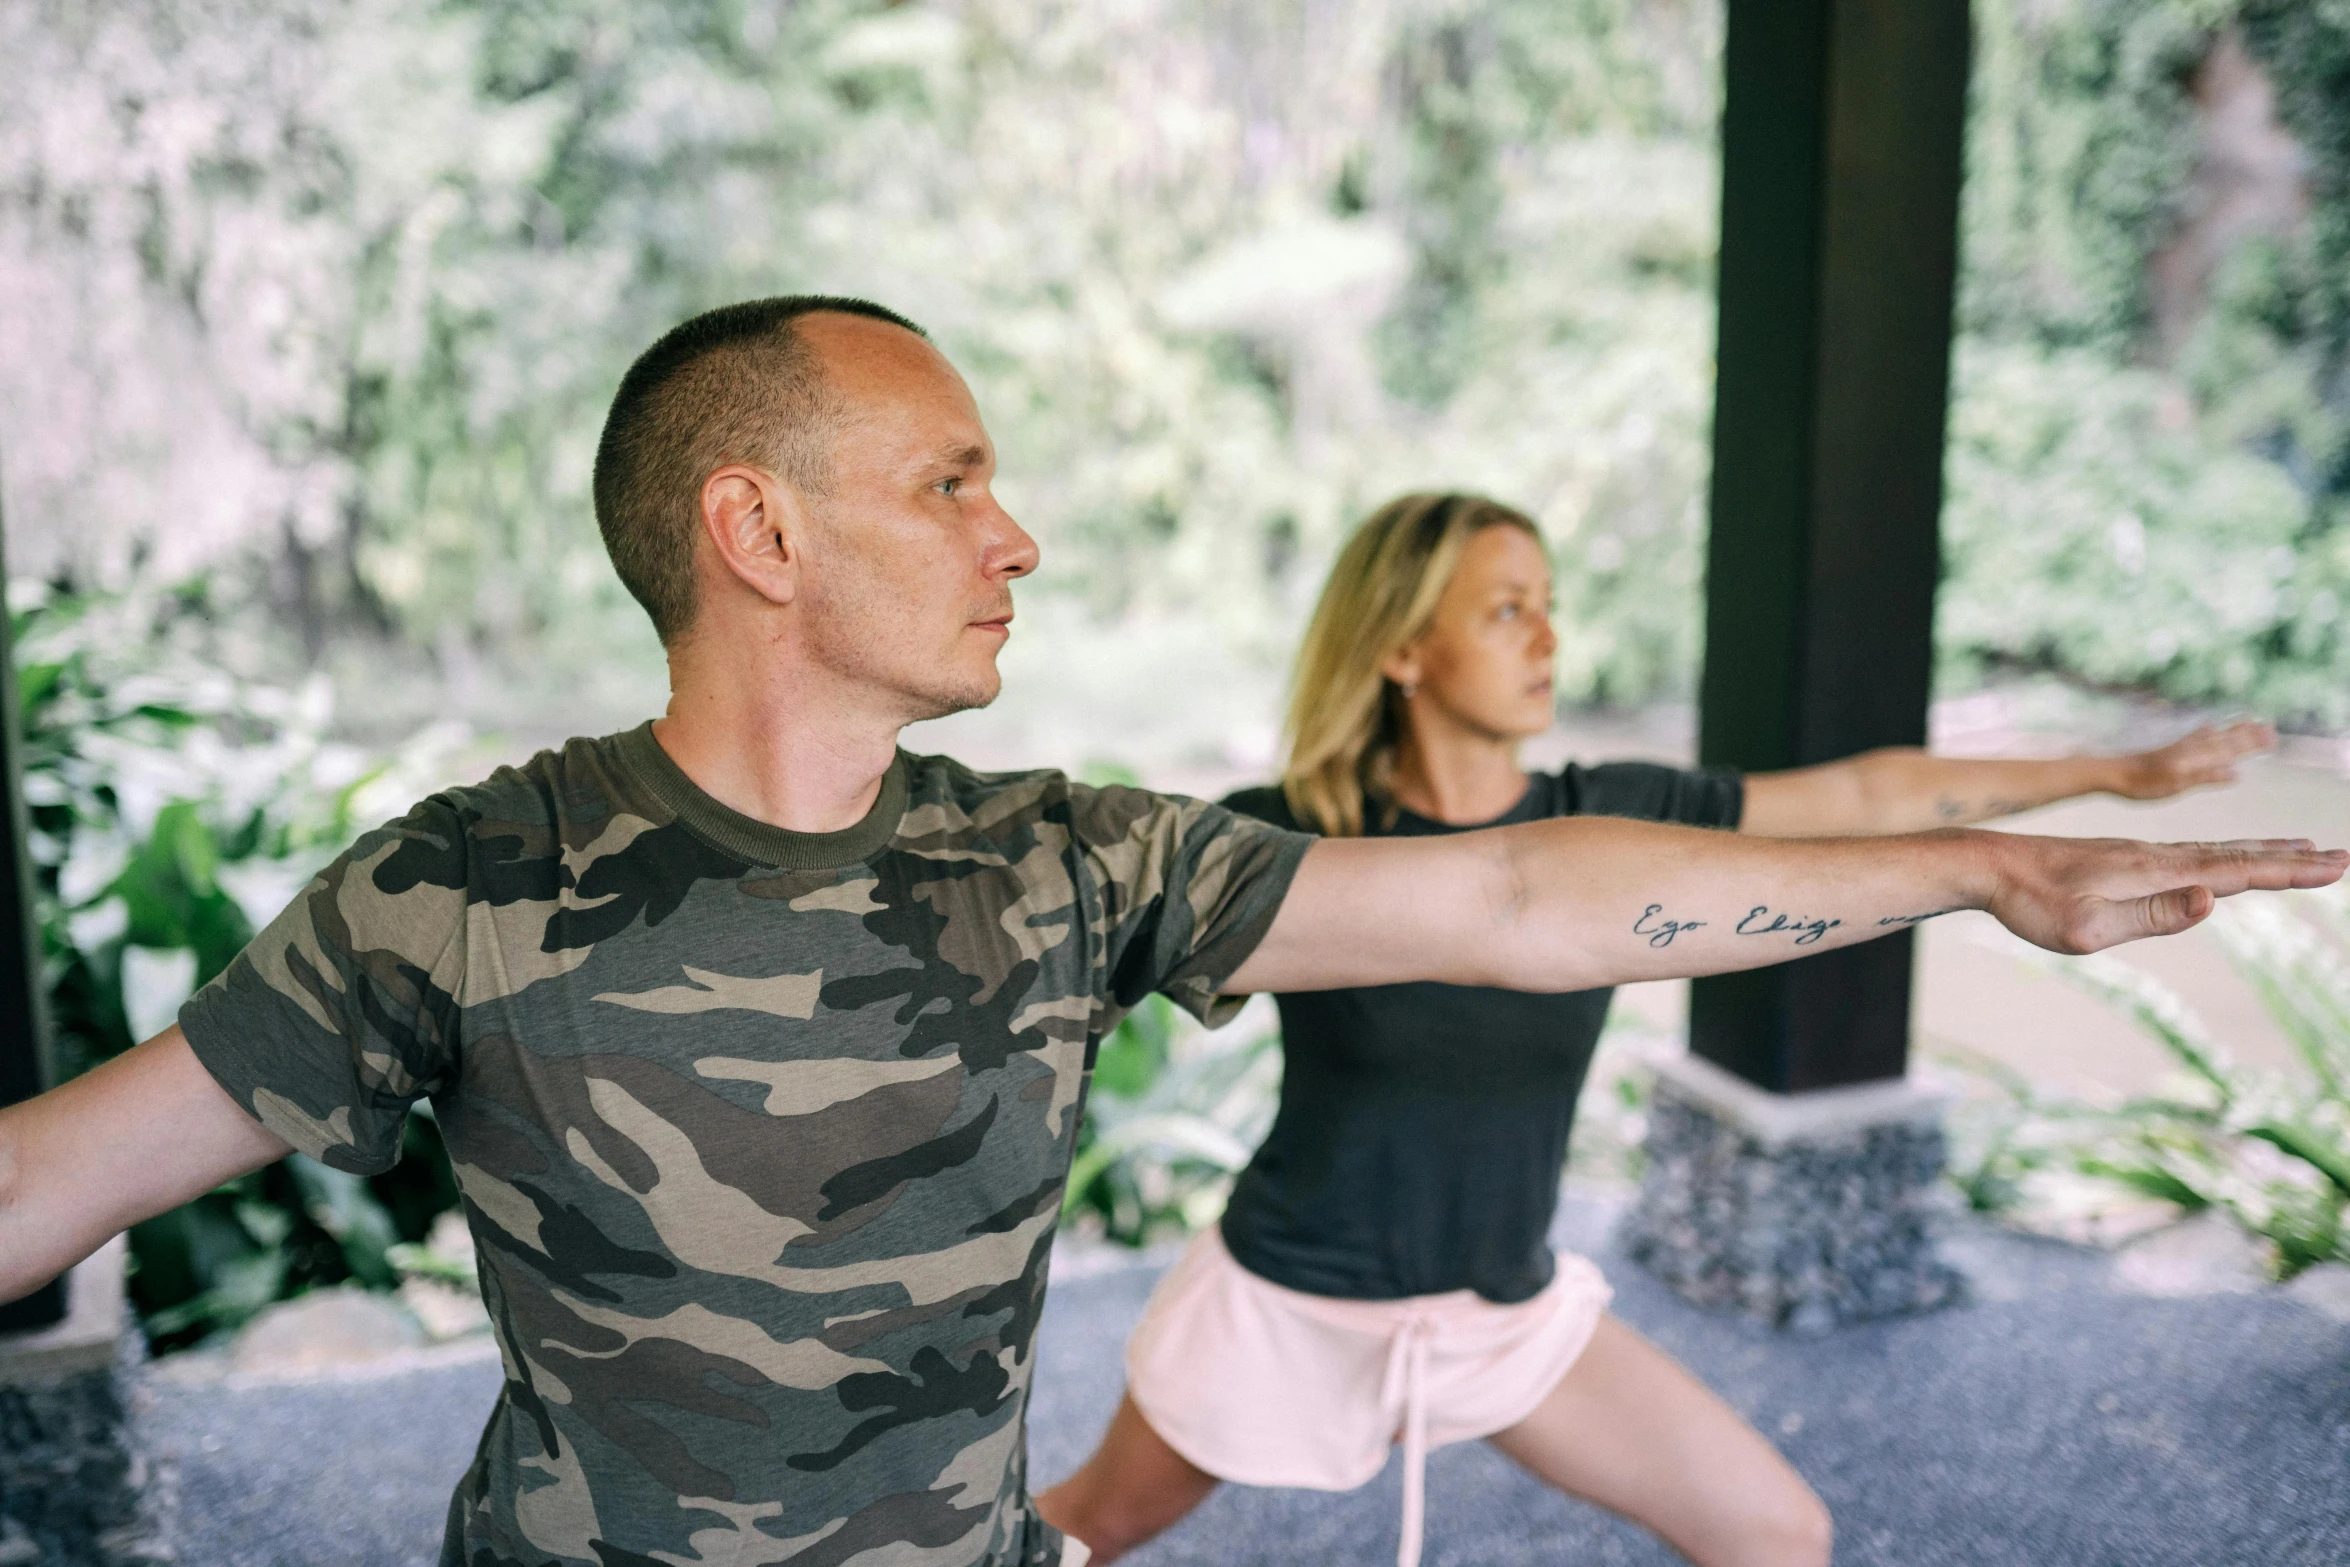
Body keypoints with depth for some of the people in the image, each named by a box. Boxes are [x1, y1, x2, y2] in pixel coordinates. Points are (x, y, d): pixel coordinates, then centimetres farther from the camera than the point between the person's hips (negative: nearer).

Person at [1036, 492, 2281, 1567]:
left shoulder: (1610, 819, -10)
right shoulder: (1286, 838, -19)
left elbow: (1866, 795, -5)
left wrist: (2118, 772, -2)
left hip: (1510, 1308, 4)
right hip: (1293, 1303, -3)